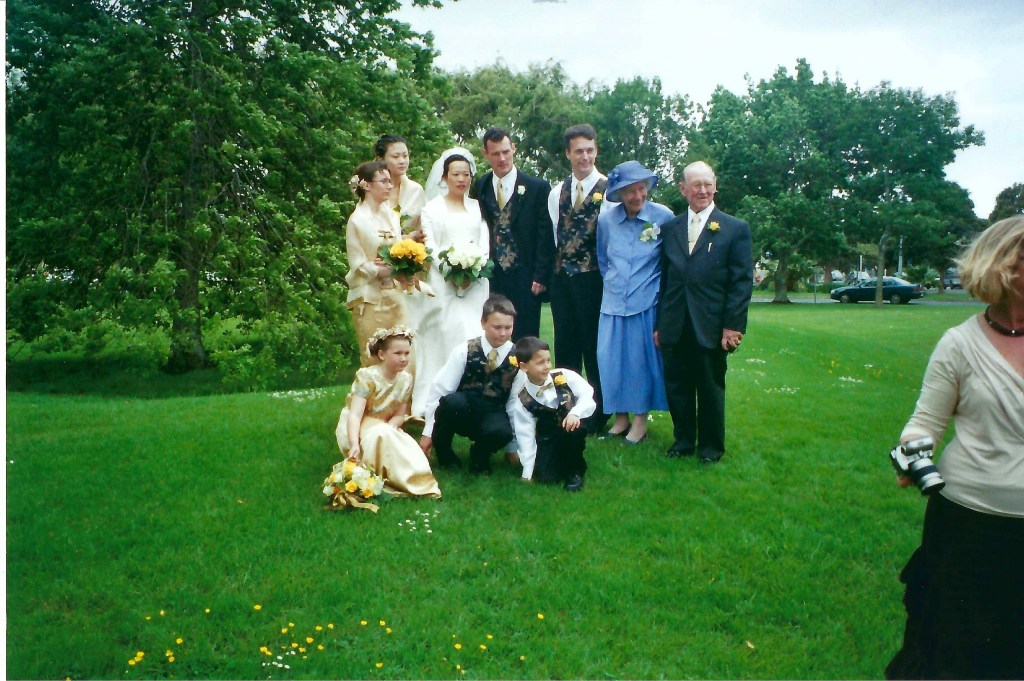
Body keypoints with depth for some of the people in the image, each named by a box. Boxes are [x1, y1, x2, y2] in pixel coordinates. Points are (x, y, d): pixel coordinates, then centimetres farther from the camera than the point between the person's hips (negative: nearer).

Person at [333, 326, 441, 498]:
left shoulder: (406, 379, -5)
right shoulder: (367, 376, -22)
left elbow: (400, 415, -3)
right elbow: (355, 415, -30)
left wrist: (388, 428, -27)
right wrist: (355, 444, -45)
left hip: (384, 427, 5)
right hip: (355, 429, -5)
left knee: (408, 445, -25)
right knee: (381, 434, -36)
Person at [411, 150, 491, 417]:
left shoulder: (477, 207, 17)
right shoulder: (432, 208, 7)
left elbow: (484, 244, 9)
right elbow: (430, 247, -1)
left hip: (474, 282, 3)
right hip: (443, 283, -3)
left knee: (474, 336, -3)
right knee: (444, 336, -7)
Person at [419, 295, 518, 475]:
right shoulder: (465, 351, -10)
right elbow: (440, 389, -9)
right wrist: (428, 432, -9)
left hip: (493, 416, 1)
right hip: (461, 412, 0)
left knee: (502, 432, -36)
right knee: (452, 401, -36)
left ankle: (479, 456, 1)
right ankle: (443, 453, -7)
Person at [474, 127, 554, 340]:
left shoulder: (537, 187, 0)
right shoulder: (479, 188, 9)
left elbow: (546, 237, -1)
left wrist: (540, 277, -7)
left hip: (525, 280, -2)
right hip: (490, 279, 2)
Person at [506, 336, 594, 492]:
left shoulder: (565, 377, -15)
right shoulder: (521, 399, -14)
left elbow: (587, 396, -14)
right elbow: (525, 434, -12)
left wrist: (575, 413, -35)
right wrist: (527, 473, -13)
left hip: (572, 426, 0)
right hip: (548, 439, 0)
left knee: (573, 429, -35)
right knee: (546, 475, -21)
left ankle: (575, 470, -7)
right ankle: (564, 458, 15)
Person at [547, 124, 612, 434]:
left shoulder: (609, 190, -6)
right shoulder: (557, 193, 11)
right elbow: (555, 234, 14)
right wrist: (562, 263, 8)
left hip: (593, 279, -5)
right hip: (562, 279, 5)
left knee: (595, 349, 3)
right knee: (565, 347, 11)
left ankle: (599, 416, 15)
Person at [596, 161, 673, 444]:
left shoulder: (663, 217, -8)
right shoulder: (606, 219, 1)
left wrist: (659, 288, 7)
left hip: (647, 302, -3)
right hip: (614, 302, 3)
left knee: (643, 358, 3)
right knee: (611, 358, 3)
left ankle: (640, 419, 16)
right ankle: (620, 417, 17)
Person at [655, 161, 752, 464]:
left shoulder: (735, 229, 2)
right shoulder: (669, 228, 12)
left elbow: (742, 281, -3)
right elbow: (663, 278, 12)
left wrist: (733, 325, -10)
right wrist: (658, 323, 9)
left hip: (711, 328, -3)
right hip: (674, 327, 3)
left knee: (711, 390, 7)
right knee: (677, 387, 9)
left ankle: (711, 447, 22)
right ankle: (683, 440, 26)